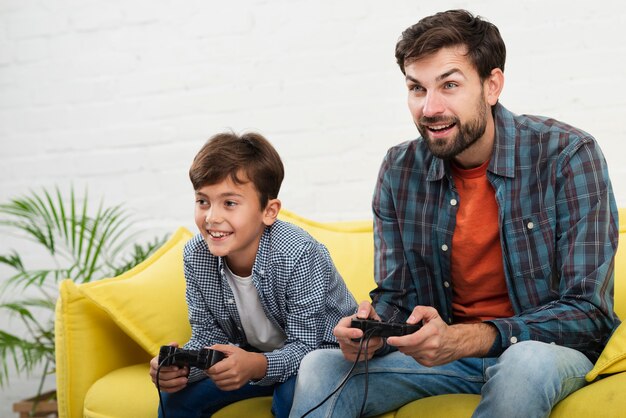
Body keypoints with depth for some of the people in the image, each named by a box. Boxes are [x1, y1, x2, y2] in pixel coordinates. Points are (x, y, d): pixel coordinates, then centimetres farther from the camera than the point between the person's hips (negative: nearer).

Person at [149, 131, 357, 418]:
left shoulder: (299, 255, -31)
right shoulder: (195, 255, -14)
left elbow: (305, 346, -27)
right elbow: (208, 335, -6)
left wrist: (257, 365, -48)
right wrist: (178, 365, -28)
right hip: (253, 358, 5)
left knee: (295, 393, -34)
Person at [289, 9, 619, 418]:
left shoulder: (567, 155, -16)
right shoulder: (400, 170, -3)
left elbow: (588, 311, -19)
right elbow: (394, 296, 4)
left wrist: (464, 340, -33)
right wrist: (370, 333, -23)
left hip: (547, 349, -2)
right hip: (440, 350, 3)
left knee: (526, 363, -37)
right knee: (320, 368, -19)